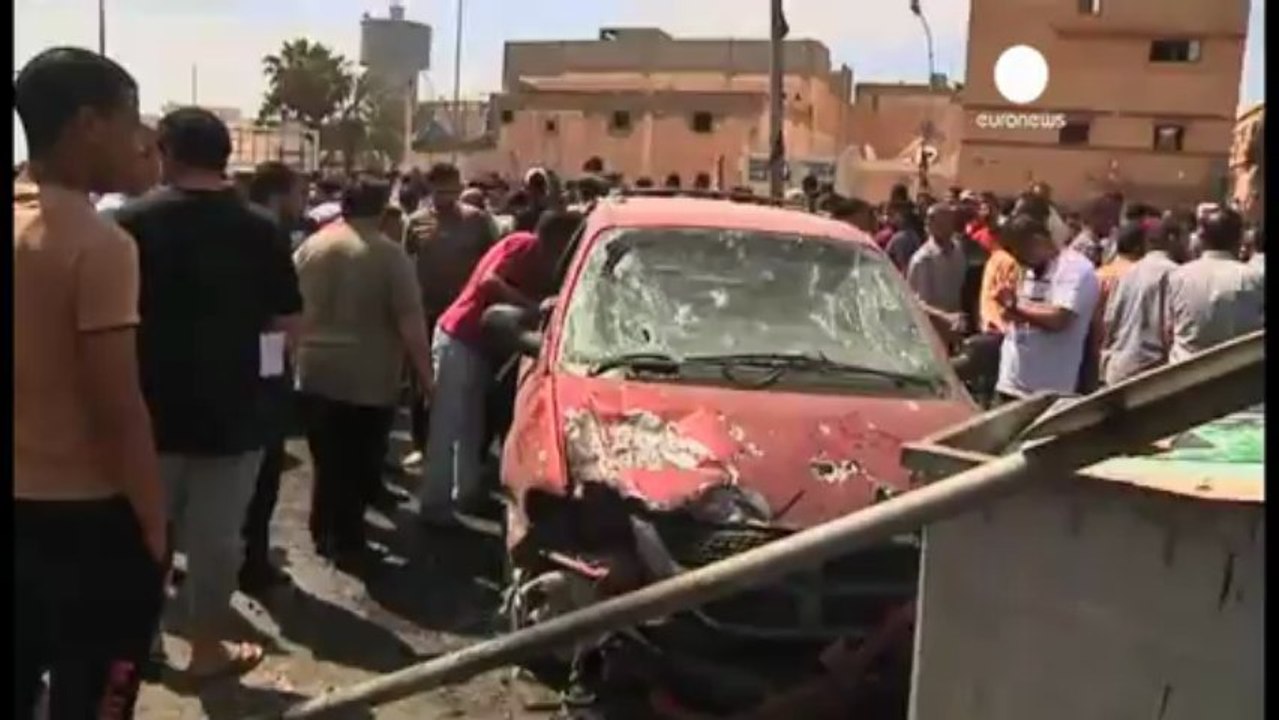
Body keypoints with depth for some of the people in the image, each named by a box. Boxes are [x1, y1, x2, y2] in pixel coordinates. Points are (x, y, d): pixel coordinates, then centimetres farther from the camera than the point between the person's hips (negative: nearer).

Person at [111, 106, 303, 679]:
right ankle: (207, 646, 21)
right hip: (231, 408, 0)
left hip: (152, 403, 1)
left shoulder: (134, 221, -8)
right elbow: (286, 322, -5)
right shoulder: (262, 229, -7)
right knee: (216, 533, 10)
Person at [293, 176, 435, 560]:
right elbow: (411, 323, -14)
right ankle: (346, 539, 15)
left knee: (327, 461, 16)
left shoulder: (310, 247, 4)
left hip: (314, 373, 4)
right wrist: (424, 373, -5)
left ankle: (325, 531, 26)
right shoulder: (390, 254, -10)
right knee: (358, 465, 8)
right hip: (368, 380, -4)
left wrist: (298, 355, 26)